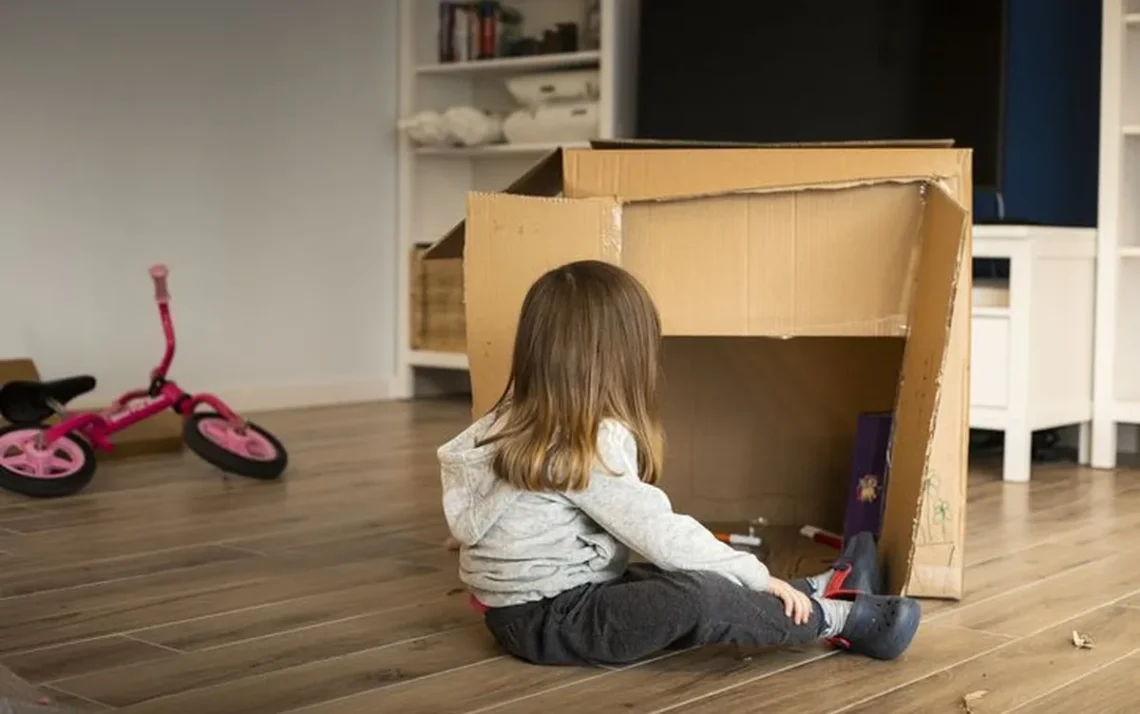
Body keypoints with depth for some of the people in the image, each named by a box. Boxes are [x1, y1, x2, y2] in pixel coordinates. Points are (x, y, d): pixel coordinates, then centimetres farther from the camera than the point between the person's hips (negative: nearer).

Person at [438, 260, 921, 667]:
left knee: (676, 576, 15)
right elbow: (660, 534, -20)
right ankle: (842, 619, -11)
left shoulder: (521, 423, 5)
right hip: (547, 619, -10)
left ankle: (818, 590, 15)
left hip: (527, 605, 10)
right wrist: (759, 577, -11)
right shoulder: (588, 445, -21)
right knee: (695, 595, -24)